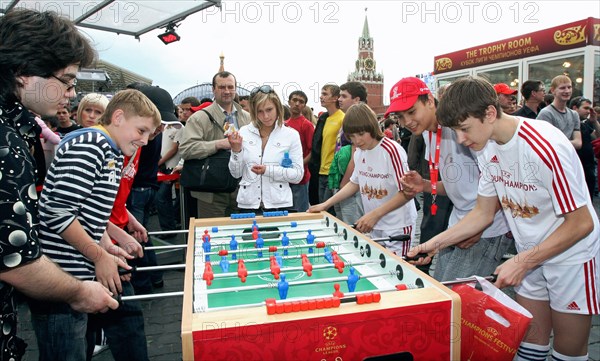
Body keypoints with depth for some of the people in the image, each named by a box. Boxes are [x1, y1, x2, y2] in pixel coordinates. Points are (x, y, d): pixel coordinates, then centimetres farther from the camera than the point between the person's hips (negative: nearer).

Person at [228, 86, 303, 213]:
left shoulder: (291, 134, -2)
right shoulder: (244, 132, 2)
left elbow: (298, 175, -5)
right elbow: (236, 173, 5)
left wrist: (268, 170, -16)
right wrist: (236, 150, -11)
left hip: (279, 204, -1)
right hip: (248, 204, 1)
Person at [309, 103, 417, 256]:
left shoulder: (392, 150, -18)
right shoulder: (360, 152, 3)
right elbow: (354, 183, 16)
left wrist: (374, 214, -23)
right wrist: (325, 205, 11)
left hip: (397, 226, -6)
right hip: (374, 225, 6)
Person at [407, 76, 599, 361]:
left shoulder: (545, 147, -27)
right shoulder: (487, 148, -5)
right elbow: (483, 213, 3)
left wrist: (522, 262, -22)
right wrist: (437, 242, -6)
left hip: (572, 254, -6)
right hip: (530, 254, 6)